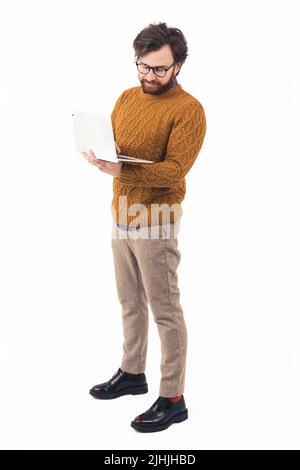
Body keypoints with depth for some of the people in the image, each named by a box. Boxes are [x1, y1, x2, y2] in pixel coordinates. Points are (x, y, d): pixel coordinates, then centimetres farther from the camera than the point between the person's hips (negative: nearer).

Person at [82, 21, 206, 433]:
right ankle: (132, 374, 34)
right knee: (130, 303, 18)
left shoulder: (188, 110, -13)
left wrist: (120, 170, -33)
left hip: (156, 222, -7)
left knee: (165, 311, -1)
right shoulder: (127, 98, 11)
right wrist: (101, 153, -9)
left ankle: (173, 399, 7)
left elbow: (174, 170, -21)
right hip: (121, 216, 7)